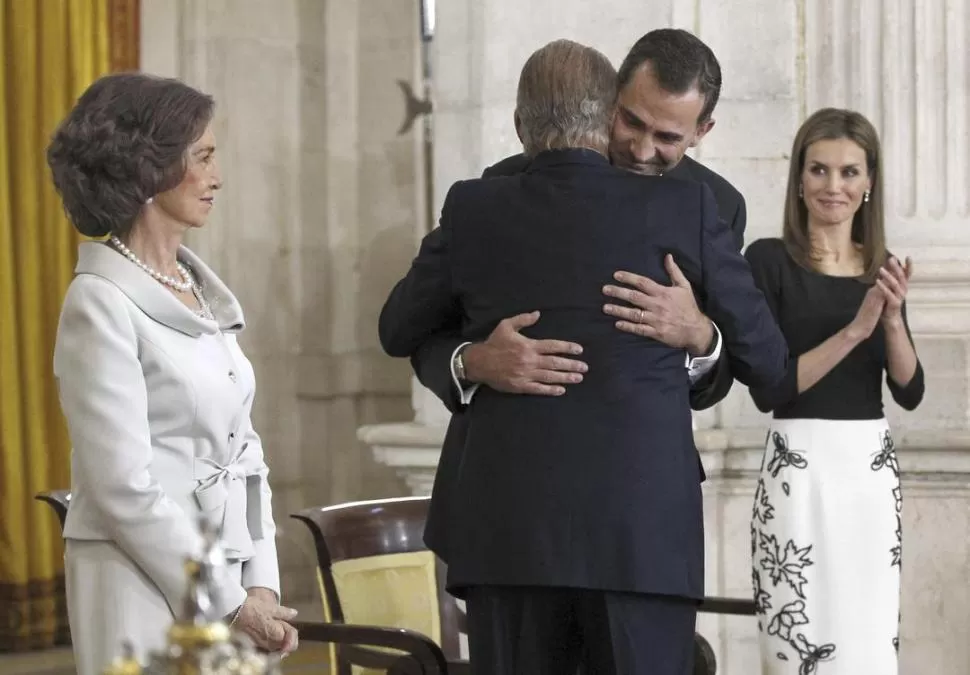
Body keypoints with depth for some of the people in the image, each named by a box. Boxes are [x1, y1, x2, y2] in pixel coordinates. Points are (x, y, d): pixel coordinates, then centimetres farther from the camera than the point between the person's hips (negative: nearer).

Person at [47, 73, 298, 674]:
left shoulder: (202, 290, 11)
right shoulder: (101, 303, -11)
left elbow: (244, 449, 12)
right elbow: (124, 486, -15)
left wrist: (261, 586, 1)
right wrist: (226, 603, -12)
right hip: (147, 586, -7)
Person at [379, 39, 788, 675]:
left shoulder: (474, 211, 5)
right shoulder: (685, 207, 1)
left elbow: (398, 332, 21)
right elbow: (767, 360, 10)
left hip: (510, 533, 2)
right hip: (644, 531, -1)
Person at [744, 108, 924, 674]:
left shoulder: (883, 268, 10)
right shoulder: (769, 260, -5)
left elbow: (910, 392, 5)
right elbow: (767, 389, -12)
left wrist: (892, 319, -11)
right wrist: (853, 331, -18)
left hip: (873, 471, 5)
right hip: (801, 470, -5)